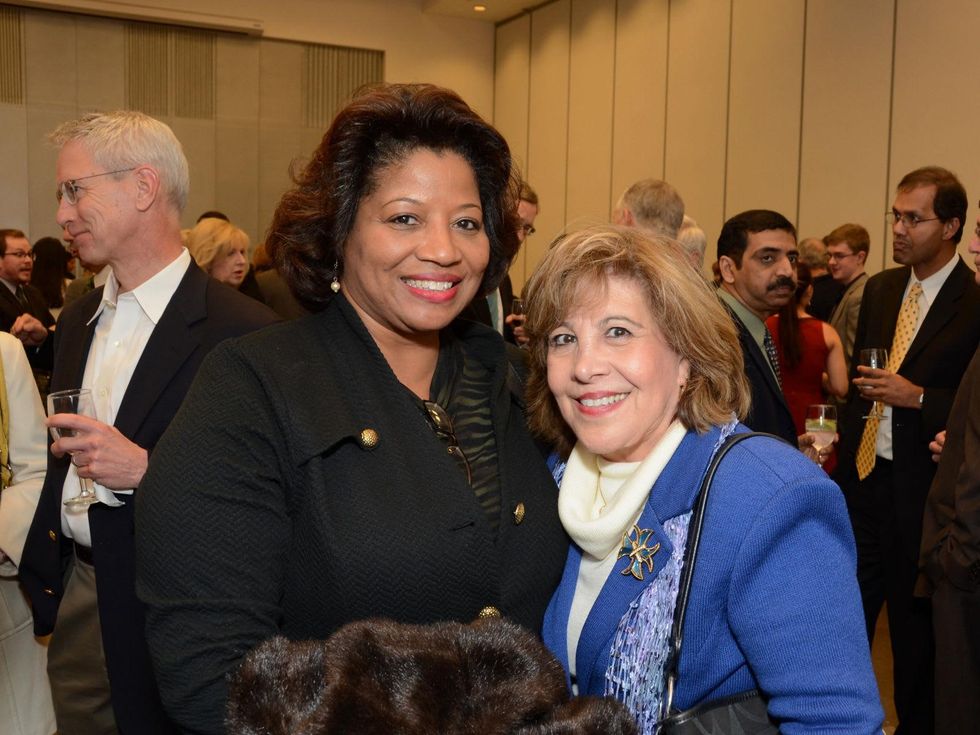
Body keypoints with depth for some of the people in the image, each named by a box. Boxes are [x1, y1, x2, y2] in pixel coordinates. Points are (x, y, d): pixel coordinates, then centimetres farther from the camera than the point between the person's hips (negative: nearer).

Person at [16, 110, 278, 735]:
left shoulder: (242, 331, -18)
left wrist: (145, 468, -24)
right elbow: (65, 458, 16)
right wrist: (43, 567, 10)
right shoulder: (78, 320, 9)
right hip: (75, 600, 7)